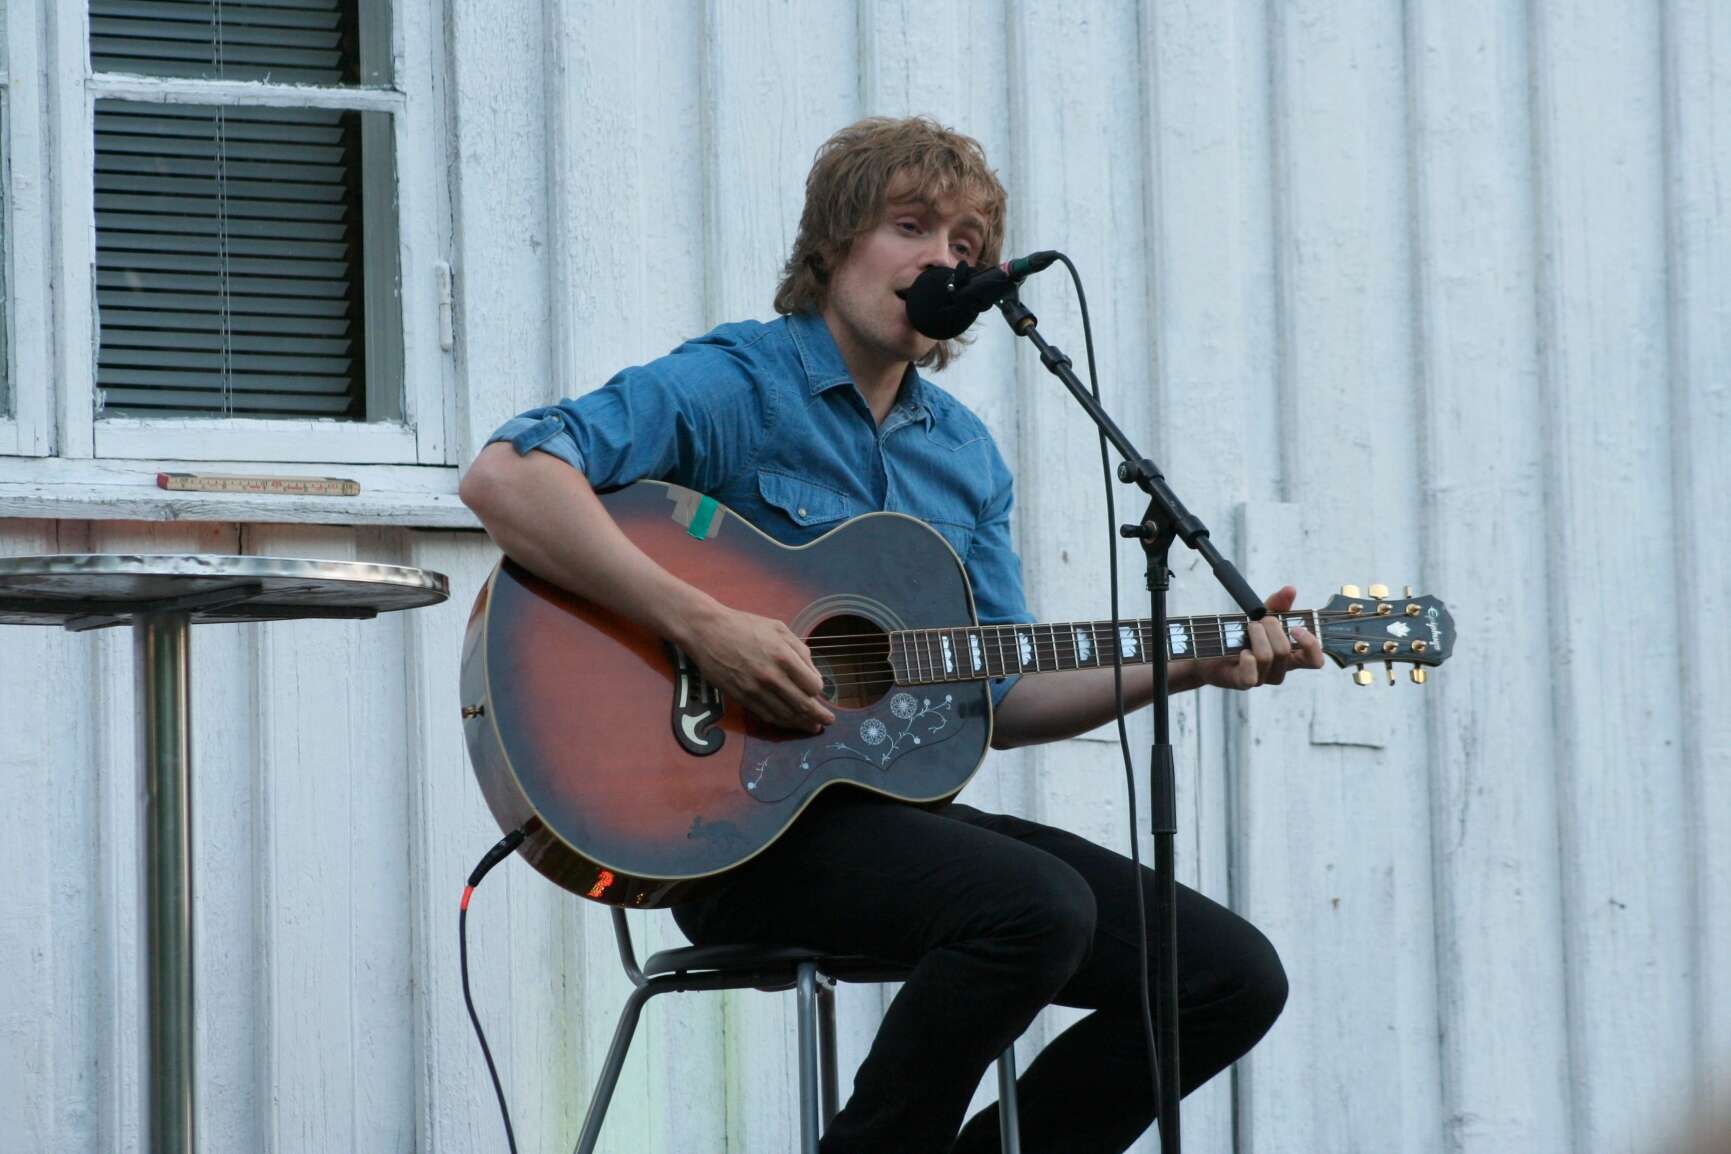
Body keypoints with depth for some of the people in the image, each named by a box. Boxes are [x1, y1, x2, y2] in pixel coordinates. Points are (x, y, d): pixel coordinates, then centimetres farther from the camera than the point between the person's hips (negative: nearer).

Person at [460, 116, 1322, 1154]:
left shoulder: (966, 455, 17)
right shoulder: (732, 387, -5)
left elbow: (994, 702, 17)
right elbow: (506, 478, -20)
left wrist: (1185, 666, 4)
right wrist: (704, 626, -26)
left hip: (908, 812, 8)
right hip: (745, 821, -8)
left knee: (1234, 975, -4)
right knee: (1039, 907, -34)